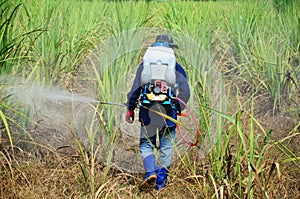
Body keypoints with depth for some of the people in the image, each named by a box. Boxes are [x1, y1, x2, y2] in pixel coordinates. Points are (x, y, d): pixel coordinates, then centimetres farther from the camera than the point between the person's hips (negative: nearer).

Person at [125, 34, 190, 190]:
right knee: (166, 148, 9)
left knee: (146, 145, 10)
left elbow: (135, 88, 5)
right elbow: (185, 91, 1)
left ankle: (151, 173, -14)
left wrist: (130, 108, 9)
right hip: (168, 111, 0)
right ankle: (161, 183, 11)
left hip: (147, 109, 0)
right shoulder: (176, 67, 8)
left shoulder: (144, 64, 10)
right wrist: (179, 109, 13)